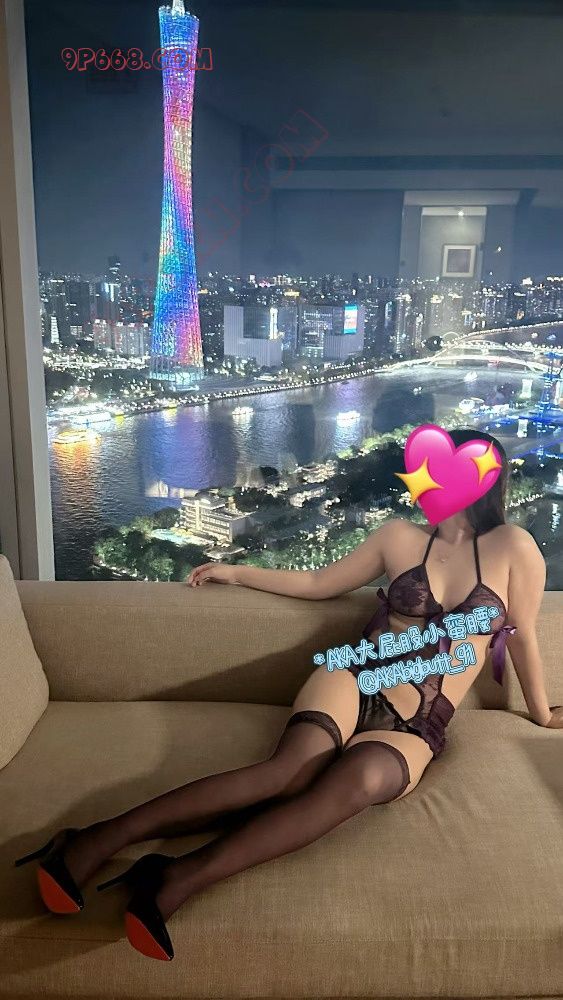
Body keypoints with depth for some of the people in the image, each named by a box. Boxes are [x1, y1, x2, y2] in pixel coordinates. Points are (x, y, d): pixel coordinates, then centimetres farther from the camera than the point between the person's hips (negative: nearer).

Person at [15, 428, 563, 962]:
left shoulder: (512, 545, 2)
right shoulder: (399, 535, 9)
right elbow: (319, 584, 19)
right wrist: (238, 572, 22)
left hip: (412, 734, -1)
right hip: (349, 683, 1)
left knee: (361, 777, -37)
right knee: (291, 770, -31)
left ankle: (180, 878, -42)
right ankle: (97, 840, -39)